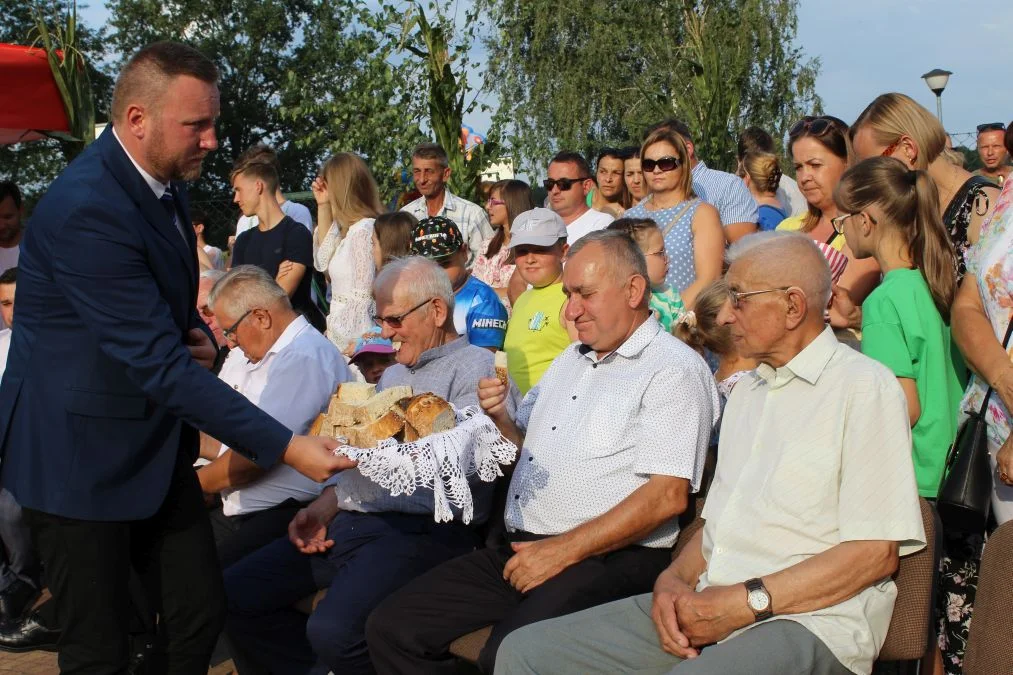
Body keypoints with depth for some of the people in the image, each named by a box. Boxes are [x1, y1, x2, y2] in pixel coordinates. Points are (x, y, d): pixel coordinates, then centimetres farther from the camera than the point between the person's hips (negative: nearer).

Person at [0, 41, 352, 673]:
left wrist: (199, 337, -3)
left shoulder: (162, 180, 4)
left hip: (155, 444, 8)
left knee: (202, 613, 10)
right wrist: (286, 447, -29)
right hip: (83, 453, -8)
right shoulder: (87, 209, -26)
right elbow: (157, 362, -29)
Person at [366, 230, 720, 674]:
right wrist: (500, 418, 5)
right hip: (520, 548, 8)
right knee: (391, 629, -4)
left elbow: (668, 495, -16)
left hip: (607, 556, -8)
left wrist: (563, 550, -19)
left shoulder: (673, 369, -6)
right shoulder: (571, 360, 22)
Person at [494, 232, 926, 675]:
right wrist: (673, 580, 2)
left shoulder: (864, 387, -4)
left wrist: (749, 602, -16)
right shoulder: (747, 390, 23)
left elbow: (877, 552, -12)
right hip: (705, 606, 8)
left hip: (806, 621, -8)